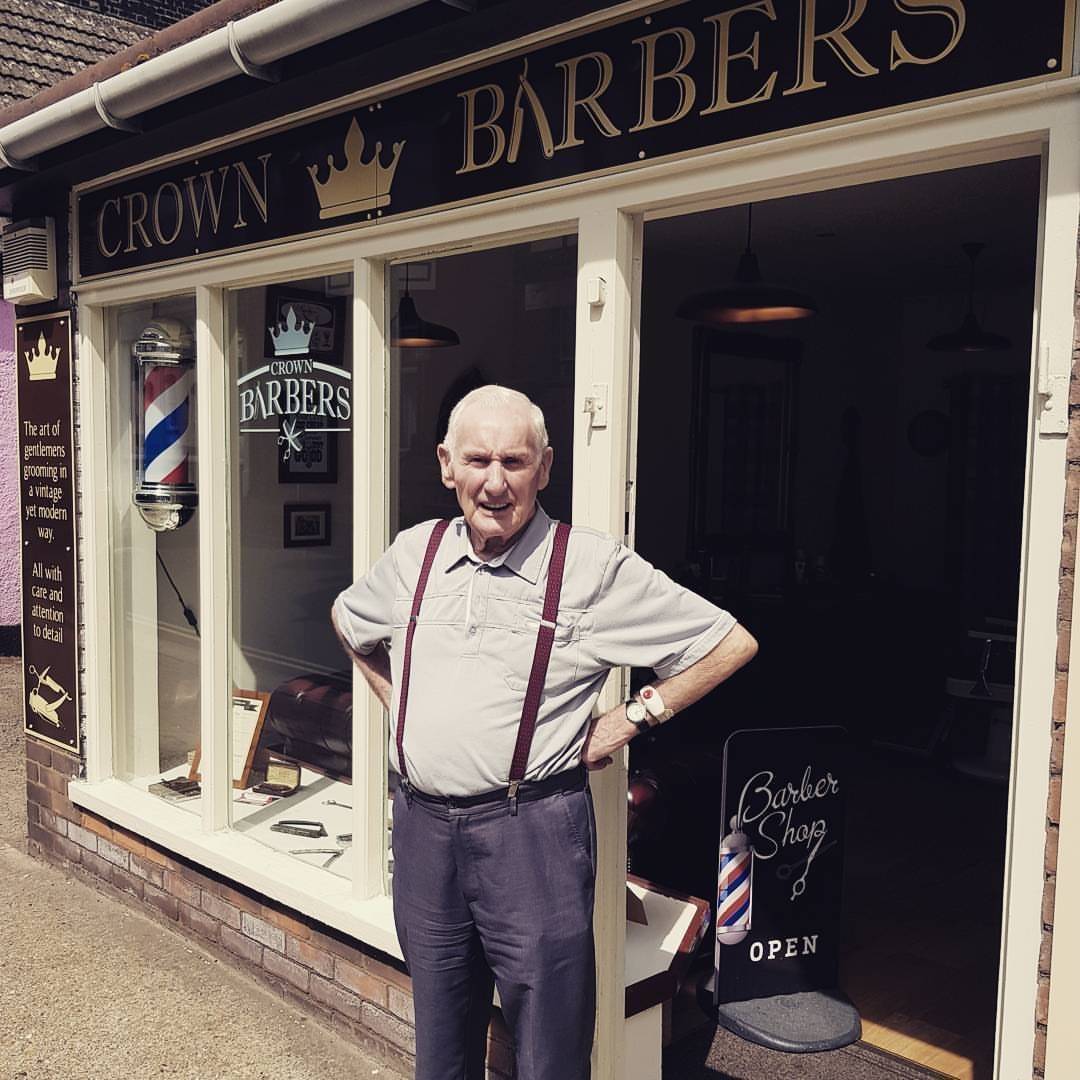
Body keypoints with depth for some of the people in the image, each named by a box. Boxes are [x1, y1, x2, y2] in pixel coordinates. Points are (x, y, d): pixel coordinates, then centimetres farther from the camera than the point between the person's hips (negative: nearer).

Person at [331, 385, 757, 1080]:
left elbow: (731, 643, -7)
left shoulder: (595, 567, -9)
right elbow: (348, 619, 27)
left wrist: (631, 721, -7)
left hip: (532, 832, -4)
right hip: (421, 825, 5)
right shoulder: (414, 553, 5)